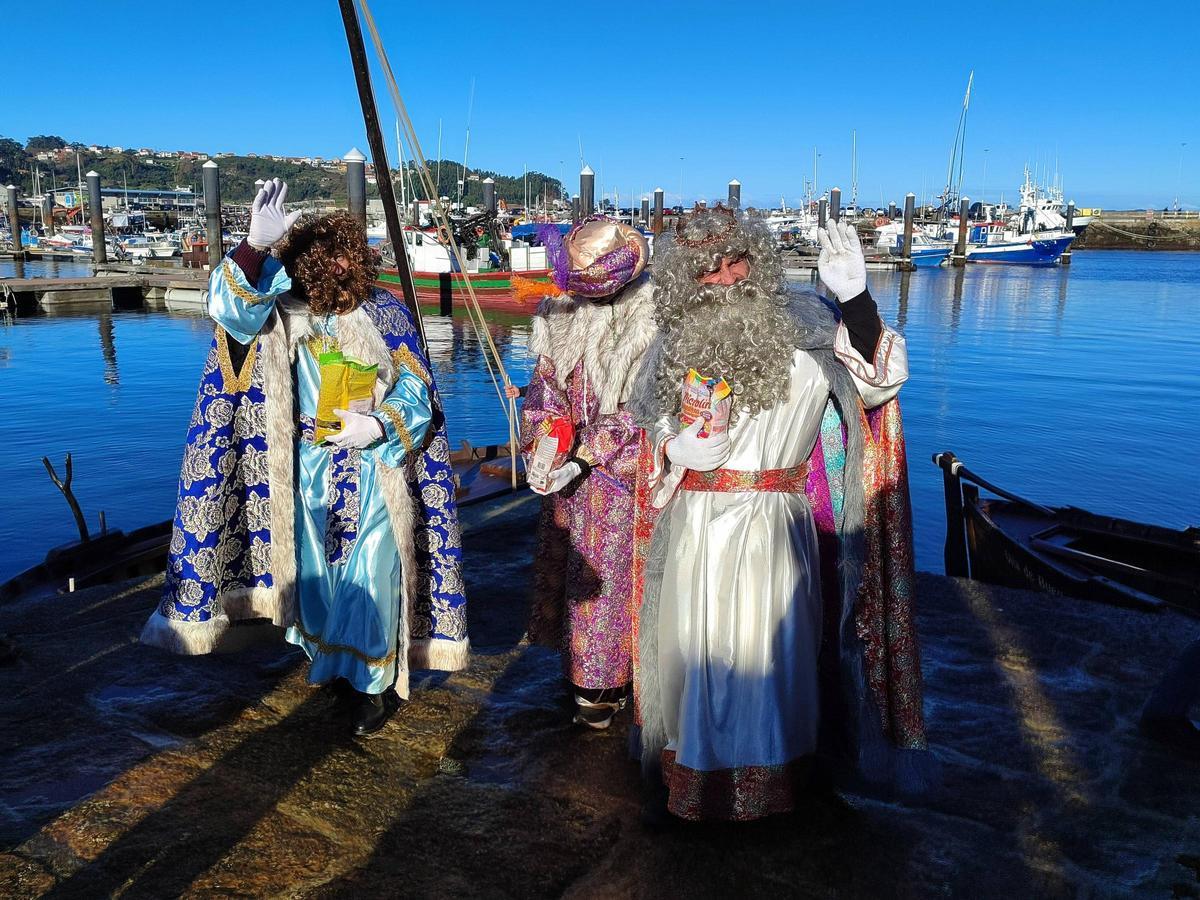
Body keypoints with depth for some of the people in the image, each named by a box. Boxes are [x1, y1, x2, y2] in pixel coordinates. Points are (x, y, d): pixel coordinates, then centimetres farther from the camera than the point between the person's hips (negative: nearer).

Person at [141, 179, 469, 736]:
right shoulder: (286, 309, -4)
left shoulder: (386, 315, -8)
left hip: (374, 469, -3)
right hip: (310, 469, 3)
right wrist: (256, 246, -38)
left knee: (369, 576, -1)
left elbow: (415, 391, -3)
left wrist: (377, 427, -21)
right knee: (317, 570, 14)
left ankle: (376, 684, 17)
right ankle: (333, 664, 36)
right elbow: (231, 307, -23)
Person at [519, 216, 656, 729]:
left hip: (620, 472, -6)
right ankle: (584, 666, 30)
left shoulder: (651, 320, -16)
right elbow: (546, 384, 8)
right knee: (567, 564, 13)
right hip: (567, 462, 6)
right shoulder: (559, 312, 3)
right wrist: (543, 440, -9)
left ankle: (603, 684, 18)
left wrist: (584, 459, -19)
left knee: (608, 572, 2)